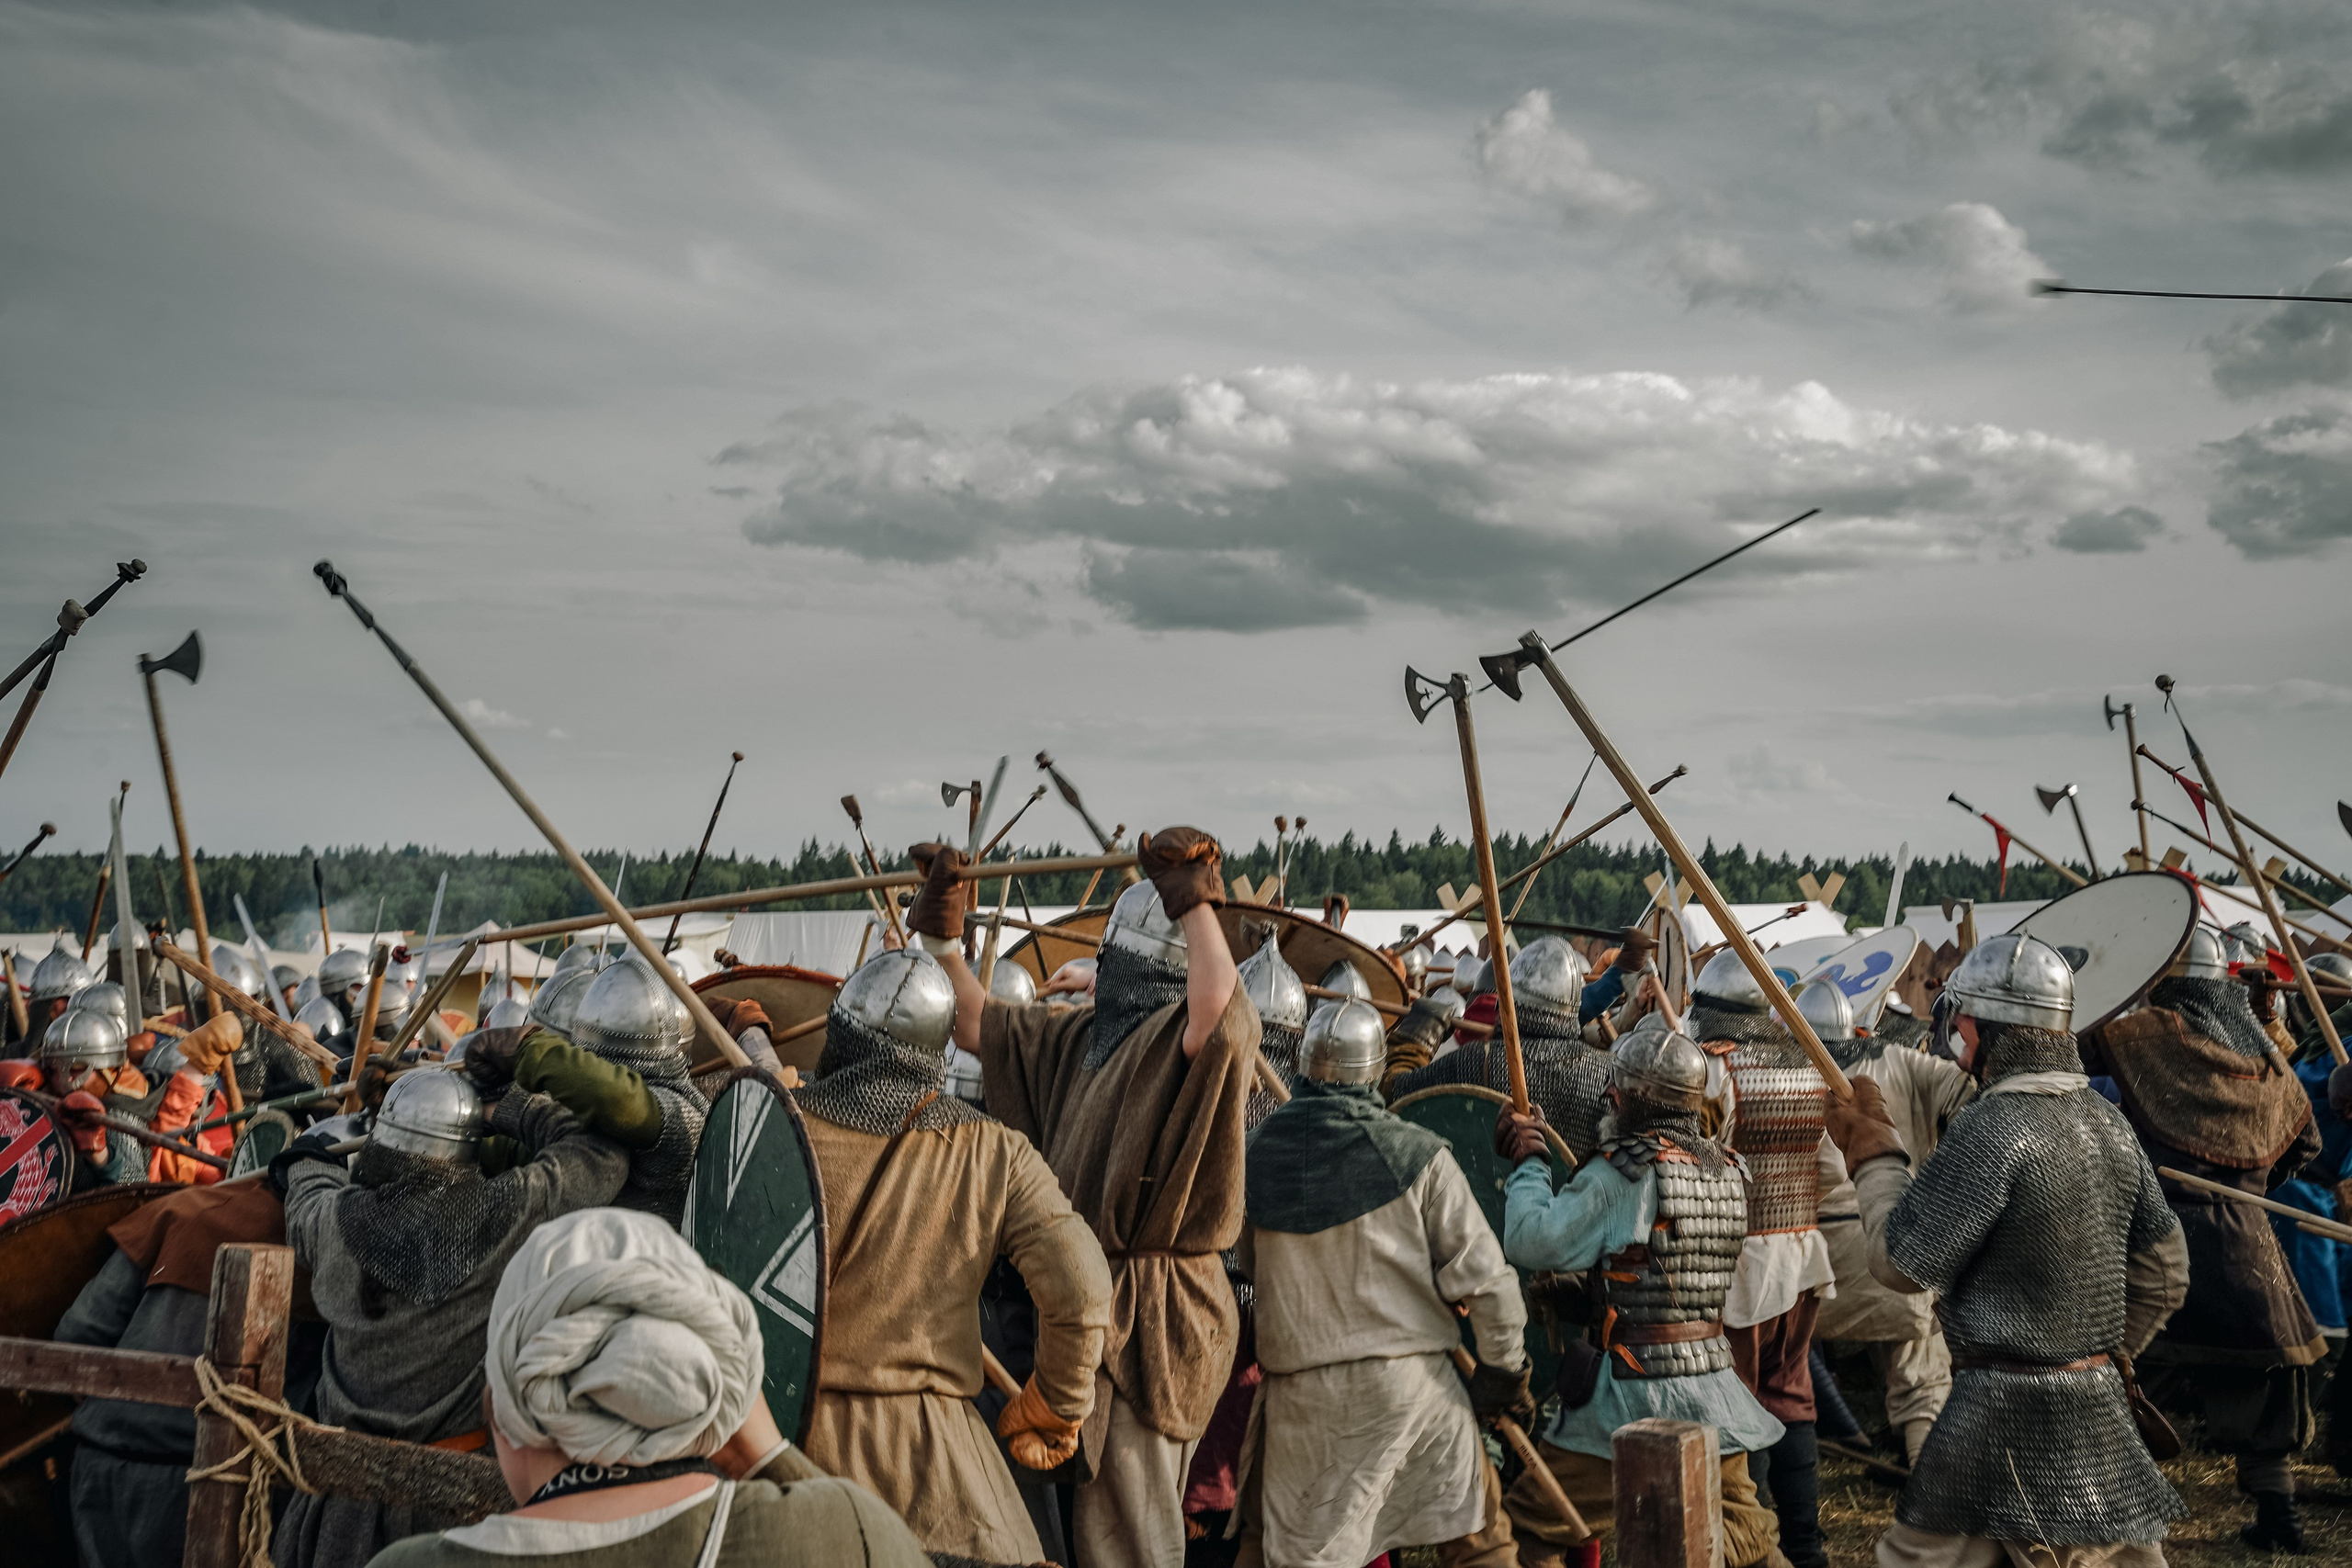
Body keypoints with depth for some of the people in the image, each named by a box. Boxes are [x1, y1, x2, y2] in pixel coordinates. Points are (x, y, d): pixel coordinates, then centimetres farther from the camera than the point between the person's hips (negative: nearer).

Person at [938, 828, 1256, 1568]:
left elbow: (1219, 1005, -40)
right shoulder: (1079, 1036, 12)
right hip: (1091, 1304, 9)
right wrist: (942, 936, 12)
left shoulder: (1186, 1037, -16)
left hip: (1149, 1316, -9)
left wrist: (1196, 902, -29)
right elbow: (978, 1025, 21)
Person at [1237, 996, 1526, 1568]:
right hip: (1413, 1380, -2)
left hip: (1300, 1387, 2)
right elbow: (1483, 1276, -9)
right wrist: (1504, 1369, 4)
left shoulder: (1260, 1156, -1)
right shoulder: (1417, 1155, -10)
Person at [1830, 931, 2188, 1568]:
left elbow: (1901, 1262, -12)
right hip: (2100, 1399, 8)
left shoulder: (1992, 1129, -19)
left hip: (2007, 1405, -8)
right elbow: (2163, 1271, 15)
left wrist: (1872, 1151, 0)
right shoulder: (2107, 1121, 7)